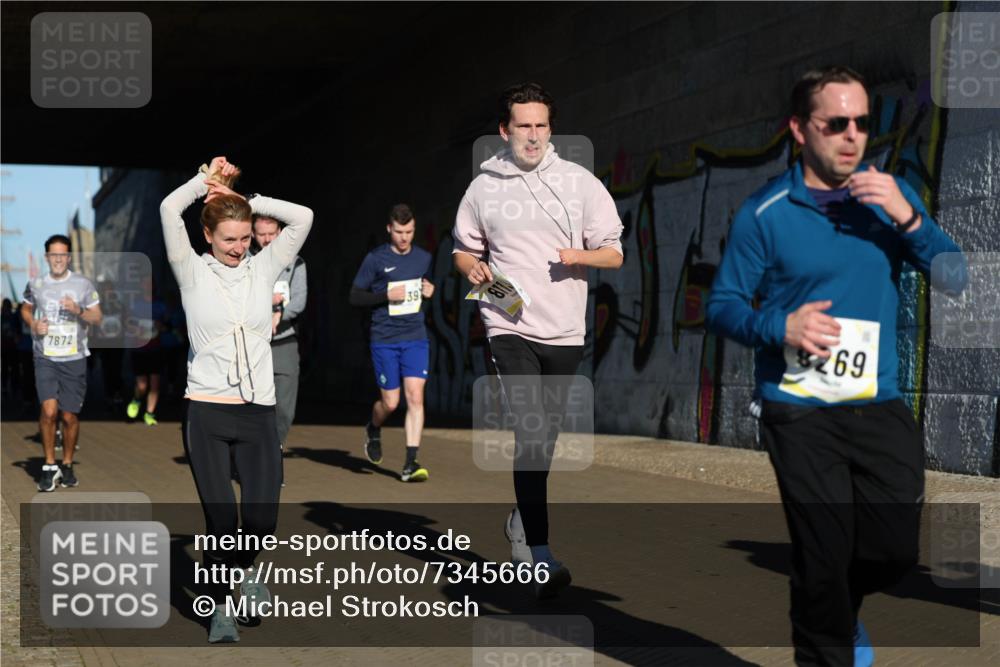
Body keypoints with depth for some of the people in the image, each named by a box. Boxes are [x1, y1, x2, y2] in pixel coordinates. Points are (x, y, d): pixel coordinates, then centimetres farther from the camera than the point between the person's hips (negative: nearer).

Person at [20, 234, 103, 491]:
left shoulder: (83, 284, 0)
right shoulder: (35, 285, 4)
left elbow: (97, 318, 3)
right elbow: (25, 308, 21)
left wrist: (78, 311, -17)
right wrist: (33, 324, 0)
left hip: (74, 359, 0)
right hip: (45, 357, 0)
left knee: (69, 416, 5)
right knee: (49, 409, -17)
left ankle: (67, 465, 25)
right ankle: (49, 466, -1)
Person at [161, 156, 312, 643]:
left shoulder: (263, 268, 9)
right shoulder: (193, 273, 2)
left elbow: (302, 217, 0)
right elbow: (169, 209, -10)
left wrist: (245, 200, 2)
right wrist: (209, 180, 3)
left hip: (258, 411, 2)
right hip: (207, 413, -2)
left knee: (262, 518, -3)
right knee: (221, 520, -6)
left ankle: (244, 568, 30)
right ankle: (221, 607, 15)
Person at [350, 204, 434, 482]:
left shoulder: (424, 258, 8)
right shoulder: (375, 259, -4)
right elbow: (355, 296, -2)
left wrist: (429, 291, 3)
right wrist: (386, 295, -16)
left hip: (416, 338, 3)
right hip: (384, 340, -3)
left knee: (415, 396, -9)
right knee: (390, 402, 1)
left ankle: (411, 463, -8)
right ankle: (373, 430, 37)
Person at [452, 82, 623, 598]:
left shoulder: (579, 182, 4)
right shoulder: (483, 187, 4)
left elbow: (614, 253, 6)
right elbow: (463, 249, 17)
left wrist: (580, 255, -15)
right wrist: (473, 267, -6)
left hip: (565, 328, 2)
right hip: (511, 326, -2)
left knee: (546, 434, 13)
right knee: (529, 430, -17)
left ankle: (521, 524, 36)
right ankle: (540, 555, -18)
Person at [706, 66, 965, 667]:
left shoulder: (891, 194, 5)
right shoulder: (765, 213, -5)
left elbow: (956, 277, 2)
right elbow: (723, 305, -2)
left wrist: (908, 218, -13)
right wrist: (781, 327, -21)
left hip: (880, 404, 4)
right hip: (800, 412, -3)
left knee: (896, 549, 6)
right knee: (824, 555, -2)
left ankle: (836, 611, 40)